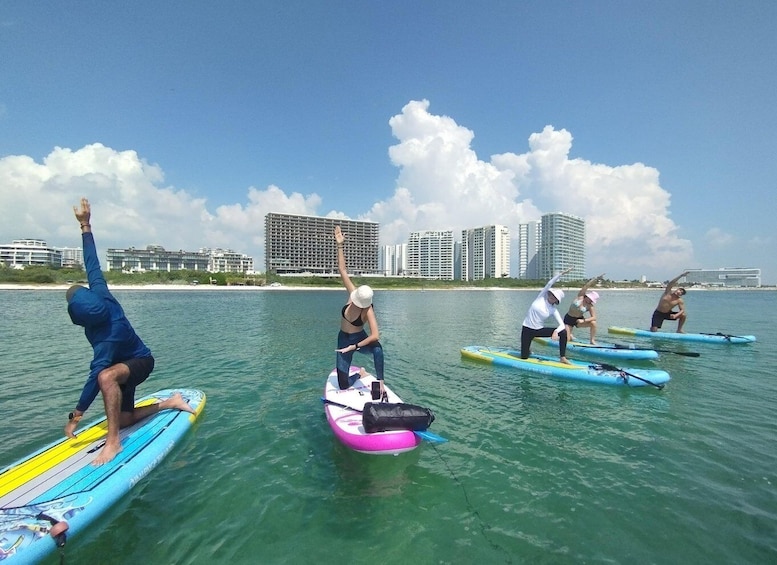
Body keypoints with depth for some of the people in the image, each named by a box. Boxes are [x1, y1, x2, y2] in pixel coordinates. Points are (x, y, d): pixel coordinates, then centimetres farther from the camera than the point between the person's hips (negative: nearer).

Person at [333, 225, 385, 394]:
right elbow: (342, 269, -17)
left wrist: (355, 347, -32)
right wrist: (340, 246, -21)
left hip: (359, 338, -4)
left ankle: (380, 382, -26)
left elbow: (375, 335, -37)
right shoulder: (353, 294, -17)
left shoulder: (368, 310, -28)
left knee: (377, 349, -41)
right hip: (343, 338, 4)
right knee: (343, 386, 0)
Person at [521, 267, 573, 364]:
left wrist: (556, 331, -33)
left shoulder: (553, 310, -4)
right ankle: (528, 349, 35)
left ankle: (563, 358, -9)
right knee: (524, 357, -3)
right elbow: (549, 284, -18)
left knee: (563, 332, -18)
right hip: (527, 329, -2)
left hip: (539, 330, 2)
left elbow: (562, 325, -12)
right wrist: (562, 273, -26)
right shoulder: (541, 297, -7)